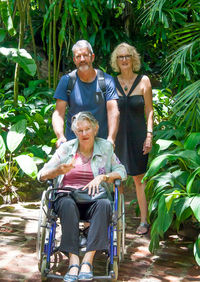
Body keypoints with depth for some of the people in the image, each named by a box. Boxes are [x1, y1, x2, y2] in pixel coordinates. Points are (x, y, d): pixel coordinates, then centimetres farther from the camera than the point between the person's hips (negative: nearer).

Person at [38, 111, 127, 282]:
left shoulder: (105, 147, 13)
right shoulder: (66, 148, 11)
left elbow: (122, 172, 6)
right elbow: (41, 175, 6)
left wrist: (102, 177, -11)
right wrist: (60, 170, -15)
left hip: (94, 199, 0)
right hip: (67, 196, 0)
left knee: (104, 204, -35)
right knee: (67, 204, -36)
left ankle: (88, 261, -39)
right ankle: (73, 261, -40)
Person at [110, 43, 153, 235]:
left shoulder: (143, 81, 1)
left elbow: (149, 111, 2)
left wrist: (149, 135, -6)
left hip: (137, 136, -2)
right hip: (117, 135, 2)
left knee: (139, 179, 1)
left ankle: (143, 221, 9)